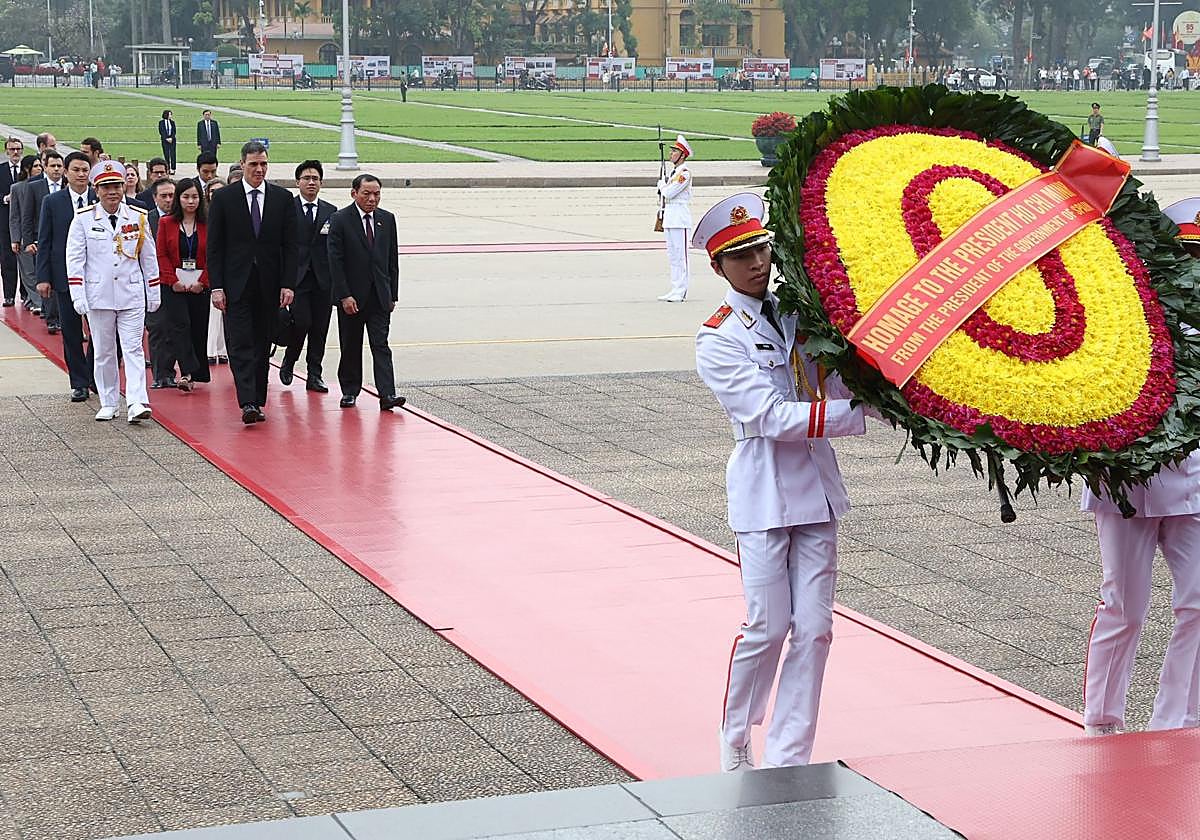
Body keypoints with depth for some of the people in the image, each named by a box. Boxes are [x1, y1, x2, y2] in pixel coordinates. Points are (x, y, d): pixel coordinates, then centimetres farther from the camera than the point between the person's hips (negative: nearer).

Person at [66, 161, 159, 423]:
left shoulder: (138, 217, 4)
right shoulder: (83, 219, -1)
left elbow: (149, 258, 10)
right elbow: (75, 260, -2)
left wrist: (153, 294, 10)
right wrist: (78, 296, -9)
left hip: (132, 295, 0)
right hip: (99, 296, 0)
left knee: (133, 349, -6)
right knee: (103, 352, 8)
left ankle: (137, 403, -12)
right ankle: (108, 404, 17)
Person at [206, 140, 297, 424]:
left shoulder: (283, 198, 6)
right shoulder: (223, 198, 1)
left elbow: (290, 246, 5)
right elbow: (214, 247, 0)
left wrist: (288, 284, -3)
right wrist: (216, 286, -7)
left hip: (269, 285, 2)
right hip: (236, 285, -2)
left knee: (263, 345, 8)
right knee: (241, 345, -10)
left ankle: (258, 402, 16)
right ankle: (247, 403, -17)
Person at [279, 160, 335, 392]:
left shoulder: (331, 212, 10)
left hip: (323, 279, 3)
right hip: (296, 276, -3)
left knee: (320, 329, 4)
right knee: (302, 322, -13)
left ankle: (314, 375, 13)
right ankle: (289, 361, 13)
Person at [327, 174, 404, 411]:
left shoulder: (387, 219, 7)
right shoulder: (340, 220, -6)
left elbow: (393, 260, 10)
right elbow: (335, 261, -9)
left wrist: (393, 294, 6)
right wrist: (344, 296, -15)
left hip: (380, 296, 2)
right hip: (351, 296, -2)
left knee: (381, 345, -5)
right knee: (351, 347, 8)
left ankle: (387, 395, -12)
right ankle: (349, 391, 21)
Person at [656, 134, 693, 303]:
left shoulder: (685, 172, -11)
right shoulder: (671, 171, 17)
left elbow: (669, 192, -17)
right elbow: (662, 196, 24)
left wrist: (662, 184, 0)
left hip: (680, 218, -9)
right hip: (669, 217, 10)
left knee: (680, 254, -8)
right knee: (672, 255, 11)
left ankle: (681, 291, -8)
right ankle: (674, 289, 15)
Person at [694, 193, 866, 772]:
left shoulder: (795, 313, 10)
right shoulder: (718, 340, -8)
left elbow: (838, 389, 9)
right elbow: (773, 417, -18)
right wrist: (858, 413, -23)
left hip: (815, 486, 5)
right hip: (763, 492, -5)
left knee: (813, 629, 2)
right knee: (768, 628, -2)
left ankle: (788, 759, 11)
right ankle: (735, 745, 22)